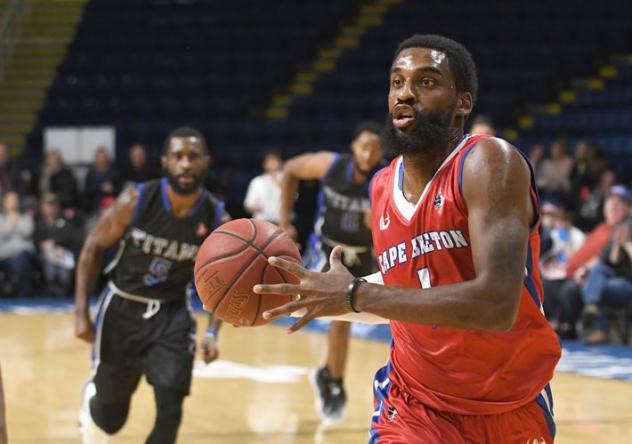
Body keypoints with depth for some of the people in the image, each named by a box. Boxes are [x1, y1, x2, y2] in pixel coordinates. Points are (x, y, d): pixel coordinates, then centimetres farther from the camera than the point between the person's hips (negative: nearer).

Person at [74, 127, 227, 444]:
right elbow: (93, 248, -6)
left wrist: (212, 333, -14)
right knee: (111, 416, 12)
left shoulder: (217, 221, -14)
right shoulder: (135, 202, -19)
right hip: (123, 309, -1)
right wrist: (81, 312, -10)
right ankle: (92, 398, 51)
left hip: (172, 315, 1)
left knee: (170, 414, -14)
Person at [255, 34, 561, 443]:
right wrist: (309, 298, 4)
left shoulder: (489, 163, -19)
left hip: (511, 409, -3)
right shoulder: (383, 187, 1)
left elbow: (496, 305, -32)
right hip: (416, 406, 3)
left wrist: (356, 295, -31)